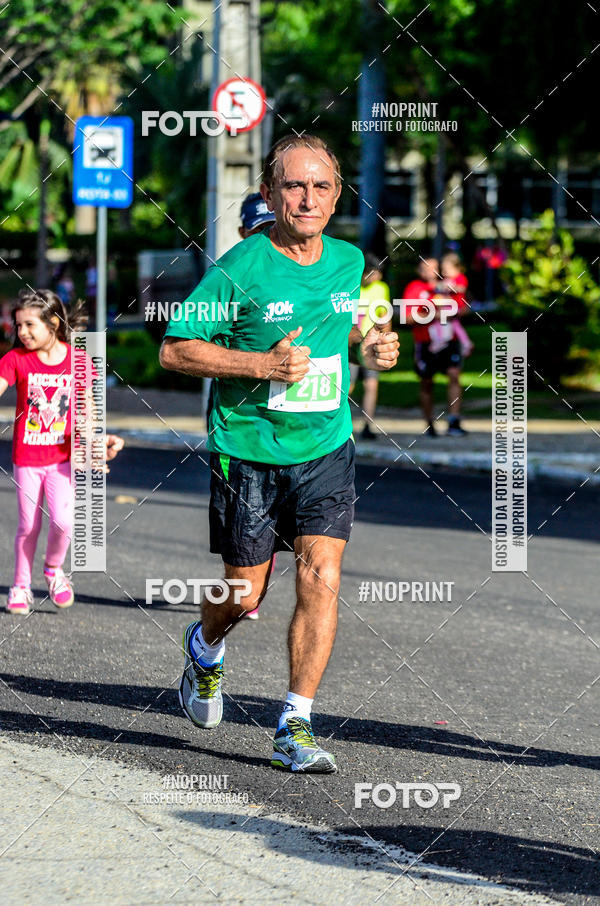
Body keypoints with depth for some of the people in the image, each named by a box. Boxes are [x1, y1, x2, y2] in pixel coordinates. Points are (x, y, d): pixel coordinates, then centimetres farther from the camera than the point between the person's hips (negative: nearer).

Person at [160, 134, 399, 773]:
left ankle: (295, 726, -2)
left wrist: (374, 350, 1)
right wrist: (264, 365, -21)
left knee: (321, 581, -10)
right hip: (248, 452, -3)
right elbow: (175, 349, -11)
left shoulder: (349, 262, 4)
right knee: (244, 596, 7)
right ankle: (204, 648, 43)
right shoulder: (240, 269, -13)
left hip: (326, 450, 3)